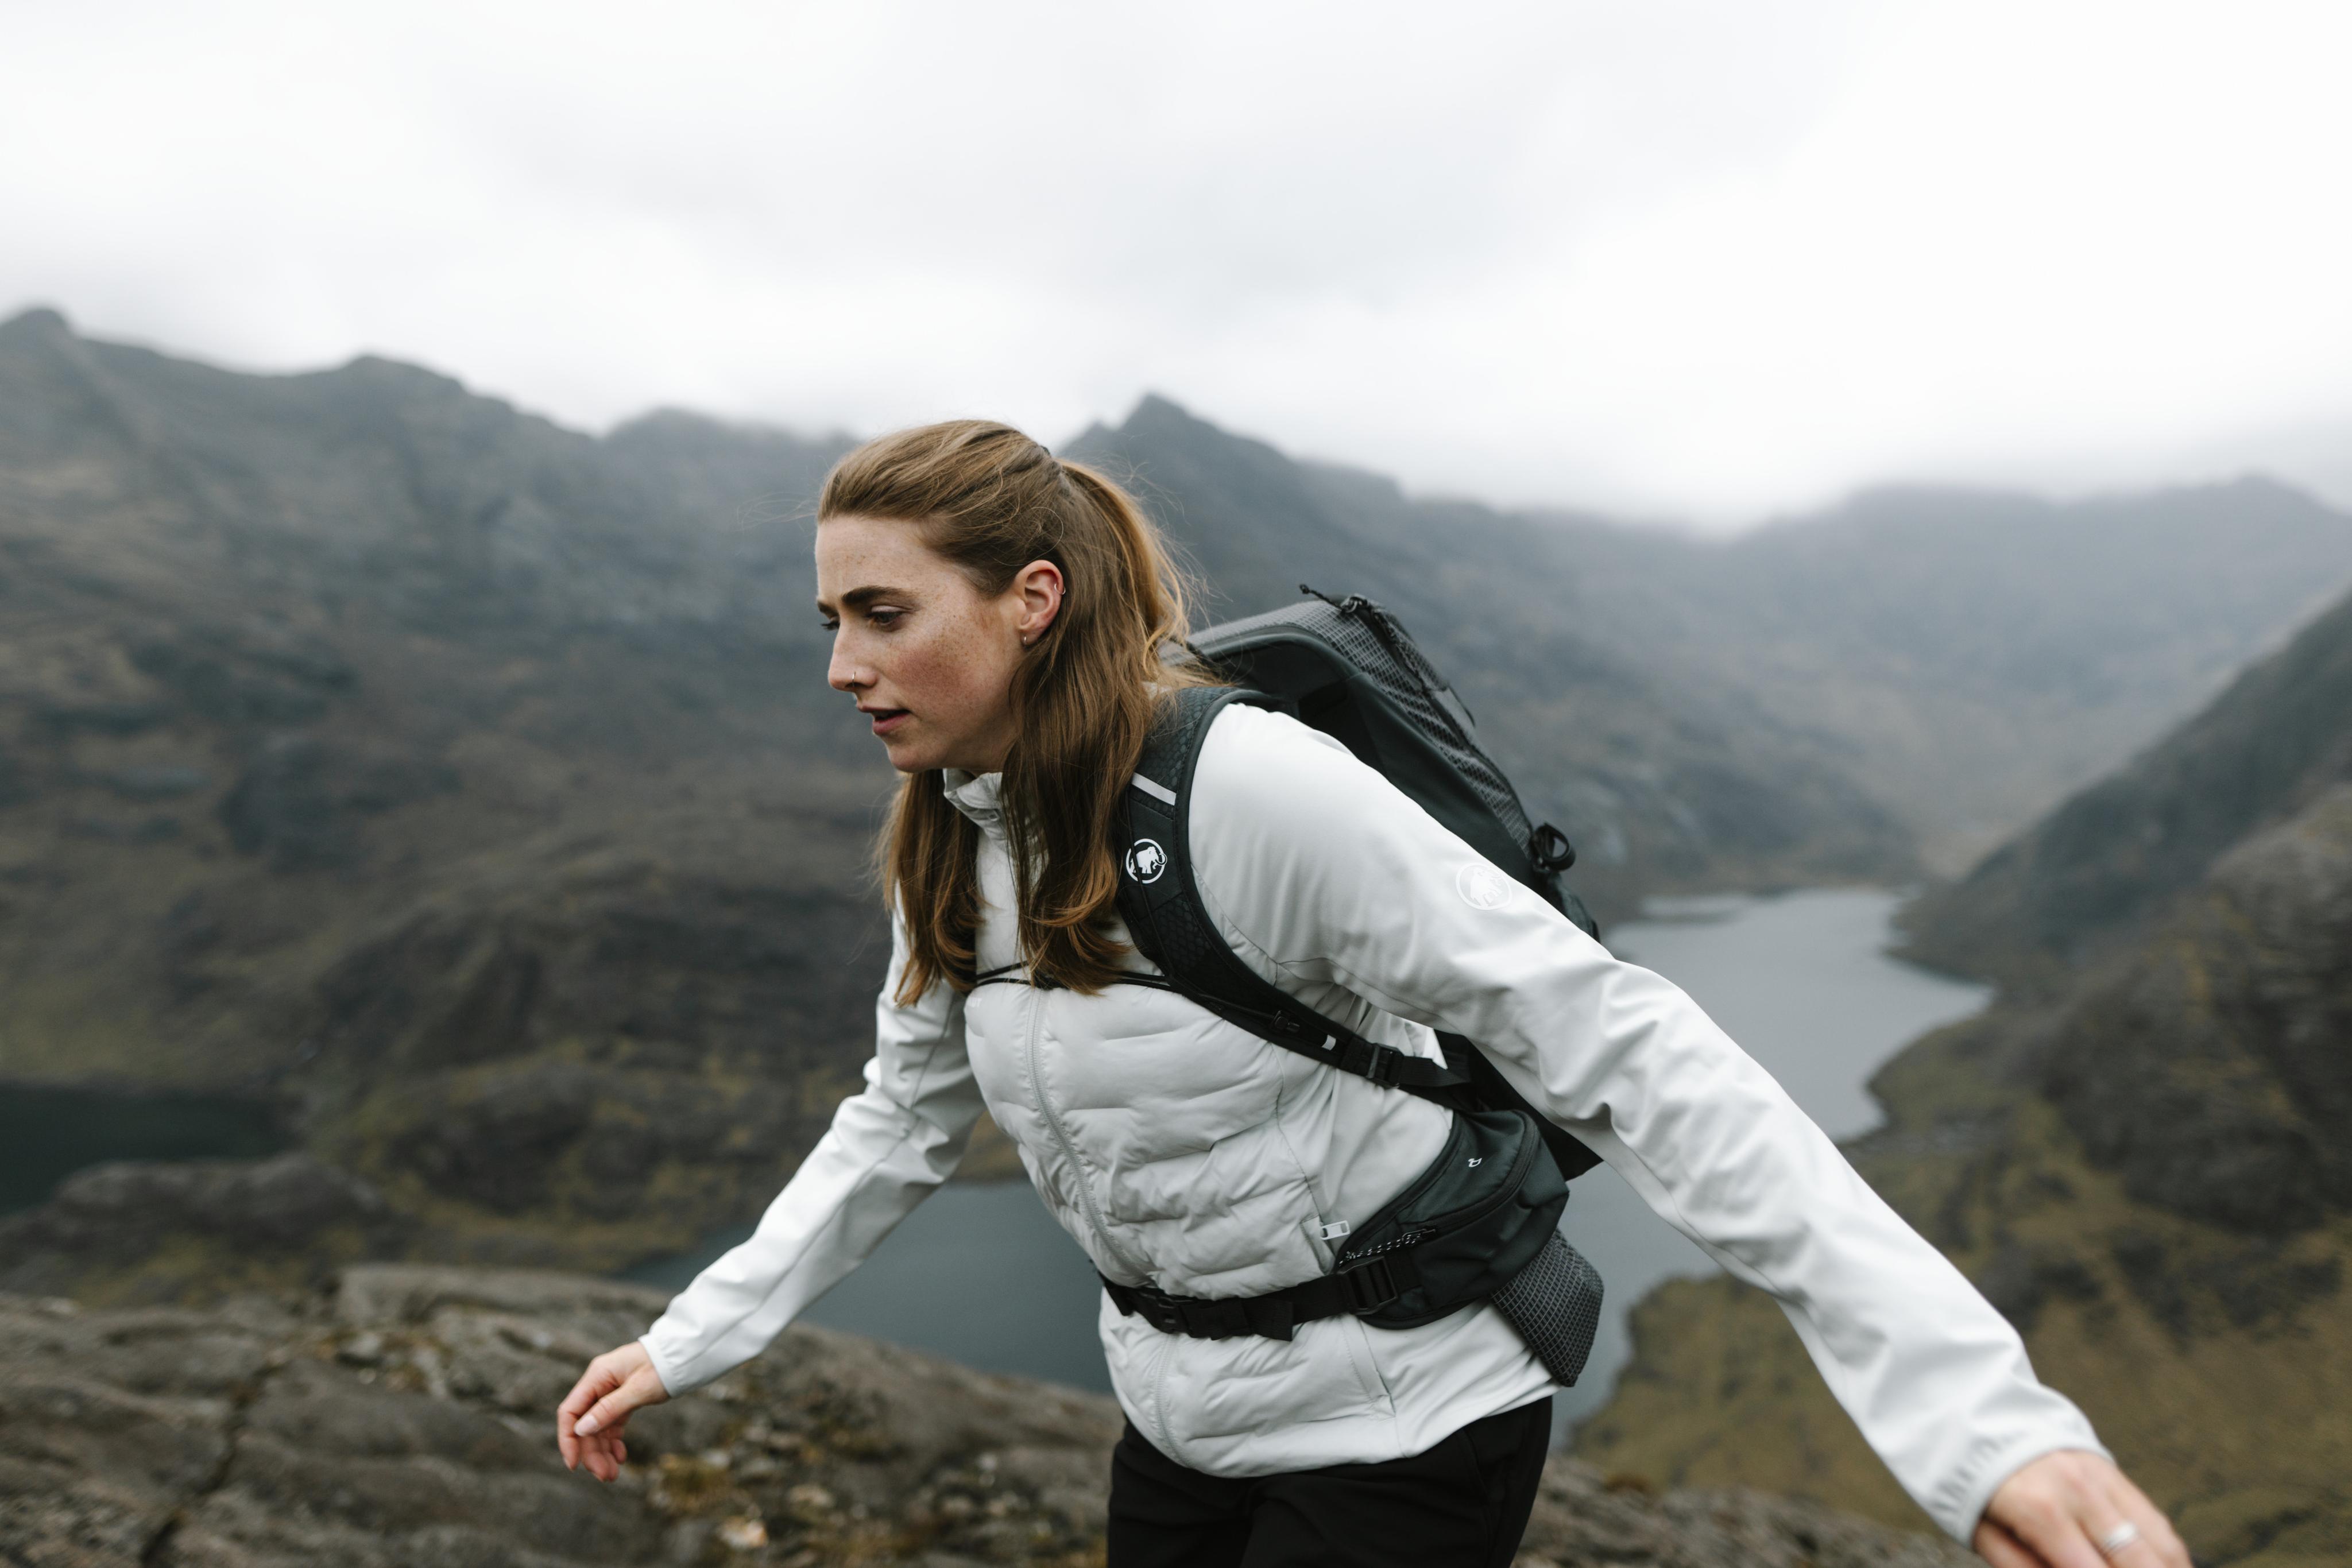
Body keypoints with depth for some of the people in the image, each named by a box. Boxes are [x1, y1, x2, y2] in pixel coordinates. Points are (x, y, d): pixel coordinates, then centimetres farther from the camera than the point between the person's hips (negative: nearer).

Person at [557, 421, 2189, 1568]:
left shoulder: (1248, 786, -28)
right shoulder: (950, 845, -3)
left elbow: (1620, 1053, -30)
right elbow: (903, 1125, 10)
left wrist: (1976, 1408, -33)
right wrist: (689, 1342, 8)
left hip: (1400, 1427, -6)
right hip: (1184, 1418, 7)